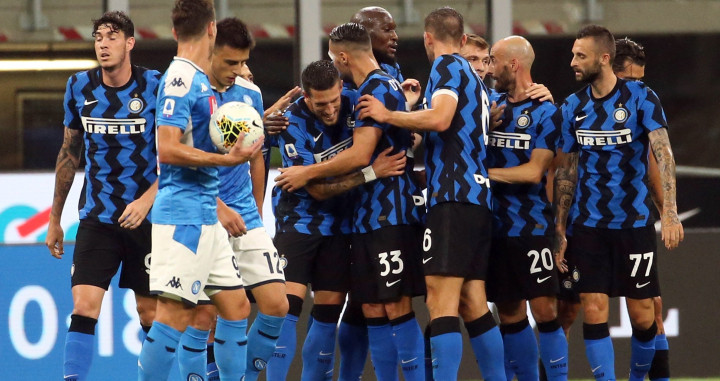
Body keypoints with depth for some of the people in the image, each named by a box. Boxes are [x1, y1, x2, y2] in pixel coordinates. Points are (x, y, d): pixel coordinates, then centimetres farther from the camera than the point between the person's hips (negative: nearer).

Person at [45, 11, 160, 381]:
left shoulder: (156, 87, -7)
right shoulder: (79, 87, 2)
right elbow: (69, 154, 13)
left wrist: (147, 199, -22)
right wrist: (55, 218, 16)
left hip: (147, 216, -2)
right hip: (97, 219, 2)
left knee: (151, 314, 5)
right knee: (83, 309, -12)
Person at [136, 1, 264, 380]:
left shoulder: (198, 79, 16)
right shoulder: (181, 79, -13)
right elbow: (168, 150, -22)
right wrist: (226, 159, -21)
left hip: (206, 217, 10)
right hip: (184, 216, -10)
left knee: (236, 306, 11)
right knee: (174, 313, -12)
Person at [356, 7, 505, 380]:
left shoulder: (447, 67, -3)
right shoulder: (475, 78, 23)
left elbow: (440, 119, -19)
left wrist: (388, 115, -9)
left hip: (453, 198, -9)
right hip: (480, 198, 9)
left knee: (442, 303, -14)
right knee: (473, 305, 11)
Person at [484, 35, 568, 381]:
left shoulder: (545, 112, -5)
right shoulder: (491, 106, 12)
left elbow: (534, 172, -11)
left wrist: (483, 173, -11)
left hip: (532, 226, -6)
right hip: (496, 224, 6)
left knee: (544, 309, -9)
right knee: (508, 312, 8)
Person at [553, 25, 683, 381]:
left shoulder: (640, 97, -7)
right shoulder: (572, 107, 5)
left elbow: (663, 153, -15)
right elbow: (566, 172, 11)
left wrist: (670, 213, -26)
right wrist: (559, 232, 6)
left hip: (634, 221, -3)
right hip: (587, 226, 3)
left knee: (642, 315, 1)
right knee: (593, 311, -7)